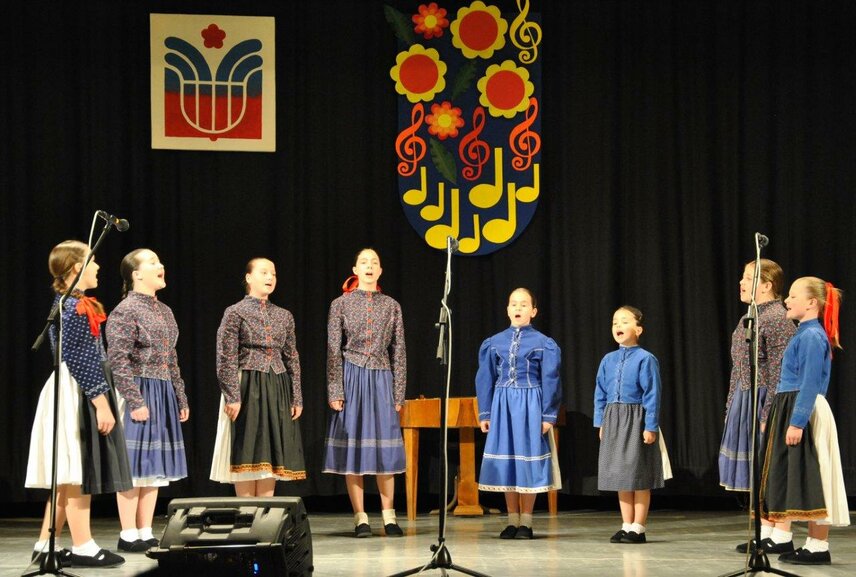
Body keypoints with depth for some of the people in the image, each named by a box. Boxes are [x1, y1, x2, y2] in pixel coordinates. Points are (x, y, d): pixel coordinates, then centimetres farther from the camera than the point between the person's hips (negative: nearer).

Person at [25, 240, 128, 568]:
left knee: (67, 478, 10)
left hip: (75, 396, 10)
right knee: (78, 474, -6)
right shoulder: (76, 308, -15)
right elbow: (79, 360, -19)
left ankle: (45, 547, 13)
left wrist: (100, 398, 23)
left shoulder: (67, 304, 15)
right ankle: (83, 548, -2)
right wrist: (100, 401, -20)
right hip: (78, 396, -10)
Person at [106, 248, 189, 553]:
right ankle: (128, 535, 0)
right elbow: (118, 361, -15)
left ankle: (146, 533, 14)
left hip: (164, 394, 8)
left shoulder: (164, 311, 15)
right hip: (139, 393, -8)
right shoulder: (125, 311, -10)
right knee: (135, 465, -5)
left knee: (155, 467, 9)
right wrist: (135, 401, -20)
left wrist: (181, 399, 18)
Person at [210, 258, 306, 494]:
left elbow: (292, 359, 13)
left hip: (278, 391, 5)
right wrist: (232, 396, -16)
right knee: (247, 455, -3)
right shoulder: (235, 312, -2)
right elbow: (226, 359, -8)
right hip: (247, 388, -5)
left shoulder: (284, 316, 13)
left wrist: (297, 397, 7)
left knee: (272, 455, 5)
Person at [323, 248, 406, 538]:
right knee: (353, 448, -1)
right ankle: (360, 518, 5)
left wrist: (399, 392, 3)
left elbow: (398, 351, 8)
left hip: (382, 379, 1)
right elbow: (333, 351, 0)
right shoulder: (341, 305, 3)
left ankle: (389, 517, 7)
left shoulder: (391, 306, 8)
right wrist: (335, 391, -7)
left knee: (385, 447, 1)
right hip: (351, 377, -1)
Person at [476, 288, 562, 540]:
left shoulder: (544, 344, -1)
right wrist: (484, 414, 5)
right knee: (506, 460, 5)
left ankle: (526, 521, 11)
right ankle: (512, 520, 15)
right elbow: (485, 379, 9)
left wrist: (548, 415, -7)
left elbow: (550, 382, -1)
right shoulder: (493, 343, 6)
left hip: (530, 406, -3)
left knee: (529, 459, 1)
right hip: (502, 405, 3)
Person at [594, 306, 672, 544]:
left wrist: (651, 426, -13)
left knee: (639, 478, 0)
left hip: (636, 421, -6)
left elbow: (652, 395, -10)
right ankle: (626, 526, 19)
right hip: (613, 422, 6)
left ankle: (638, 528, 6)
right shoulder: (608, 360, 8)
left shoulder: (645, 359, -8)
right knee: (620, 477, 10)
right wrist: (601, 423, 9)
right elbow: (600, 394, 13)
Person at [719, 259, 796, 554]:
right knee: (757, 473, 12)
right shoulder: (748, 319, 13)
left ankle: (783, 536, 4)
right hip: (745, 402, 9)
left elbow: (779, 373, -19)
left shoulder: (777, 319, -15)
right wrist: (731, 406, 18)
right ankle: (765, 531, 19)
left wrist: (769, 414, -21)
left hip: (765, 401, -9)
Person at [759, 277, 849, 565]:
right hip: (792, 412, 10)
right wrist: (780, 418, 23)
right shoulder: (805, 334, 16)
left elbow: (810, 385, -19)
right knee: (802, 483, 11)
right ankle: (814, 543, 15)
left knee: (811, 481, -6)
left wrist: (797, 422, -23)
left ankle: (819, 547, -2)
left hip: (806, 413, -10)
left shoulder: (812, 336, -14)